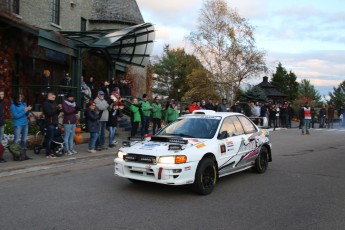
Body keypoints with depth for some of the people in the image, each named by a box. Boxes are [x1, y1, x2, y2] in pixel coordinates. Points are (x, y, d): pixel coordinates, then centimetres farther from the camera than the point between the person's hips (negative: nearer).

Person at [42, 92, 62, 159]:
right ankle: (48, 154, -6)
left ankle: (49, 152, 13)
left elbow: (56, 113, 21)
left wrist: (59, 109, 3)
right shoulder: (45, 104, -5)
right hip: (50, 123, -8)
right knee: (49, 139, -8)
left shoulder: (53, 104, 20)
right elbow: (49, 113, -19)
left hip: (54, 123, 8)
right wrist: (57, 108, -15)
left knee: (50, 138, 8)